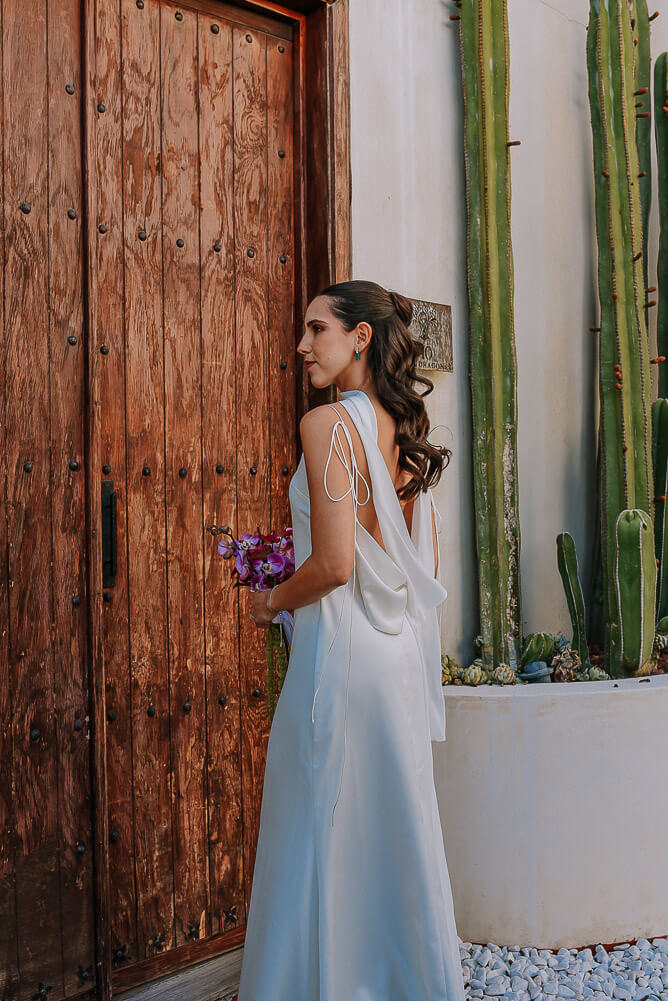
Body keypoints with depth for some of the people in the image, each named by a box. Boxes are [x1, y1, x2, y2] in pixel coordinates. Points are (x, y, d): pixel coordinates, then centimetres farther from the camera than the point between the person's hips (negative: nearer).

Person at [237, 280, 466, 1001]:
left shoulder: (327, 423, -14)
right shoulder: (405, 430, 9)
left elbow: (334, 564, -20)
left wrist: (272, 601, -2)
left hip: (341, 645, -8)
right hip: (403, 650, 8)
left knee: (325, 839, 4)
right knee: (395, 828, 17)